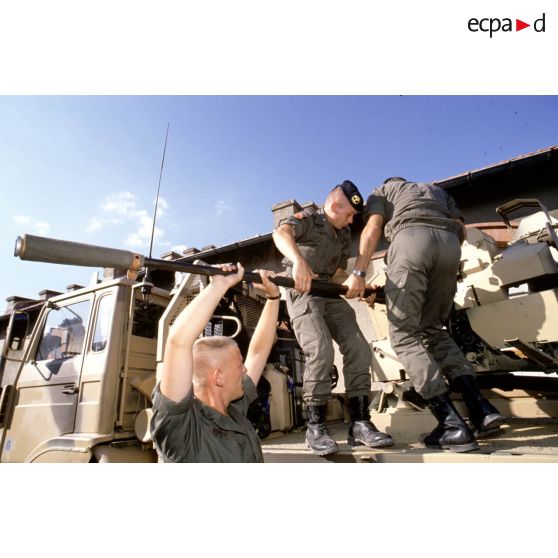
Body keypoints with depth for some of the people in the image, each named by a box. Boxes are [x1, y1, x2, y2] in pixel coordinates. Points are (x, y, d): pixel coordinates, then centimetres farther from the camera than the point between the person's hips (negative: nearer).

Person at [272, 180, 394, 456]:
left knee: (359, 349, -9)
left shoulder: (344, 236, 22)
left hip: (331, 295, 7)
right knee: (321, 351, -25)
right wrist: (298, 260, -44)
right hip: (303, 293, -7)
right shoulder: (308, 219, -1)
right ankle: (316, 427, -9)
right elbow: (281, 233, -25)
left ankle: (359, 424, -1)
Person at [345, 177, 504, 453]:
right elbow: (460, 229, 25)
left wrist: (358, 272, -2)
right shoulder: (437, 191, 42)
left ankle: (452, 425, -11)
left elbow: (373, 228, 9)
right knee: (433, 329, 15)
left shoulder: (381, 191, 30)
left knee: (404, 335, -3)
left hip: (411, 237, -5)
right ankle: (482, 411, 4)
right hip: (449, 243, 5)